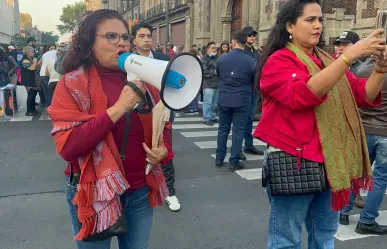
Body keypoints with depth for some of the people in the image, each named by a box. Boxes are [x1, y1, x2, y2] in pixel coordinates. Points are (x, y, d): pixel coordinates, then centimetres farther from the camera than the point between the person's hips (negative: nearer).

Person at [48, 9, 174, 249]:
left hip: (141, 191, 4)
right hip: (94, 194, -3)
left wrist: (164, 150, -11)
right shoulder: (72, 84, -10)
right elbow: (67, 147, -20)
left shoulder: (143, 80, 1)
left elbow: (163, 124, 11)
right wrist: (118, 108, -27)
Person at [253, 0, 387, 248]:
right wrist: (350, 55, -26)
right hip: (293, 161, -6)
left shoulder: (328, 61, 12)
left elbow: (364, 96, 8)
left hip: (330, 161, 6)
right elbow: (302, 94, -25)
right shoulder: (278, 61, -7)